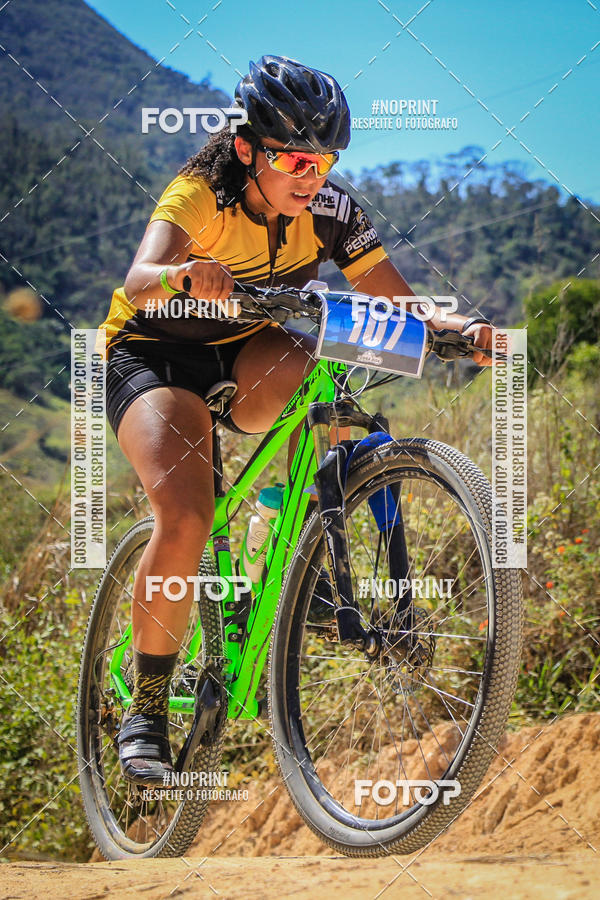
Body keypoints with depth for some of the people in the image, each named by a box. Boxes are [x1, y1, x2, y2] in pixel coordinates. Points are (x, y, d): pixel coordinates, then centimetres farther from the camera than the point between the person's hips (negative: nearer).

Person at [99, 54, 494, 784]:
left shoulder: (330, 212, -14)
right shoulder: (198, 196, -26)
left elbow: (403, 305, -14)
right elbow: (138, 278, -44)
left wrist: (464, 330, -34)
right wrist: (184, 274, -67)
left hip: (244, 356, 4)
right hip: (152, 355, -4)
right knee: (185, 516, -28)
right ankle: (145, 710, -11)